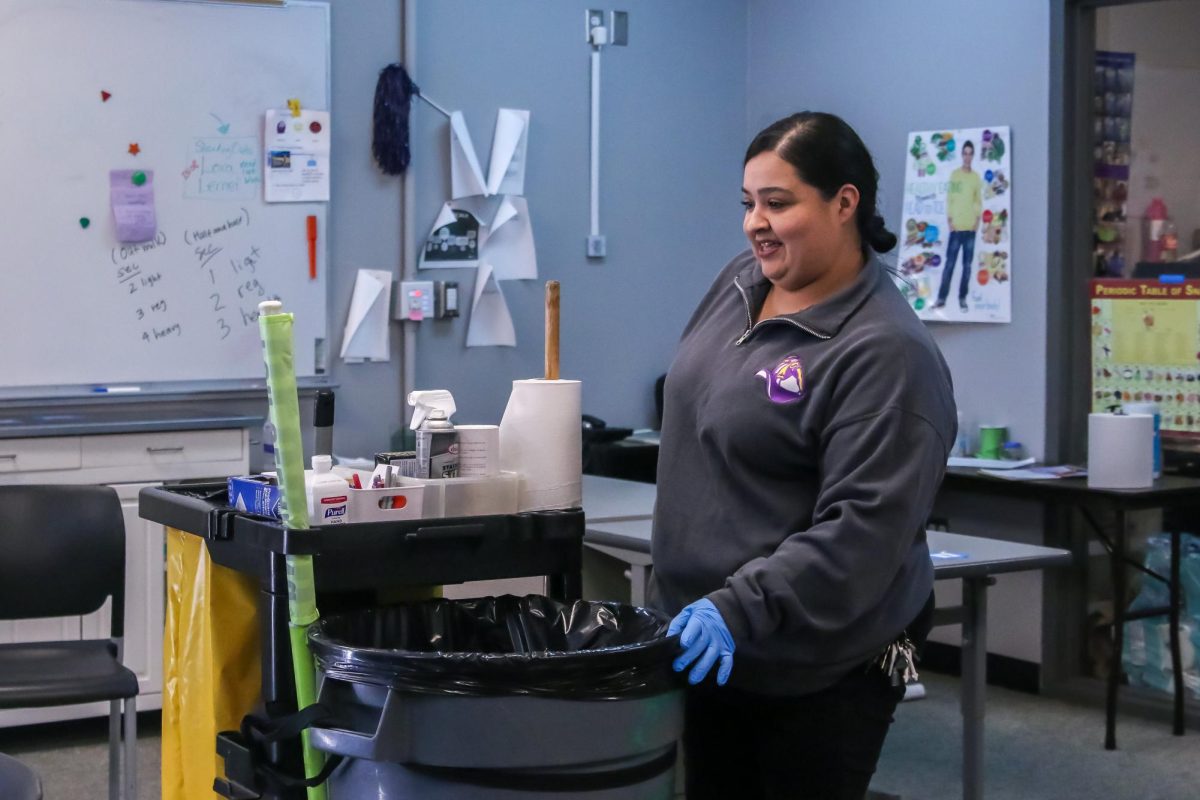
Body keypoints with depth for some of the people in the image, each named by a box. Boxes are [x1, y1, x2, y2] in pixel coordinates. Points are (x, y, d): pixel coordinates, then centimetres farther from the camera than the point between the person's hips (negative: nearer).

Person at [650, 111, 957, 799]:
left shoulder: (886, 353, -20)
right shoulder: (740, 285, 4)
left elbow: (863, 529, -25)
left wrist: (738, 609, -30)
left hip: (824, 666, -7)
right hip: (707, 644, 7)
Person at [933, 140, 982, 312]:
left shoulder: (976, 177, 7)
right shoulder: (954, 174, 3)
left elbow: (979, 200, 9)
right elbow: (949, 198, 2)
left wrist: (978, 219, -3)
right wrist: (949, 219, -6)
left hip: (970, 227, 1)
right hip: (956, 226, -1)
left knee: (967, 265, 2)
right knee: (949, 263, -2)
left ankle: (963, 298, 8)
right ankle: (942, 298, 1)